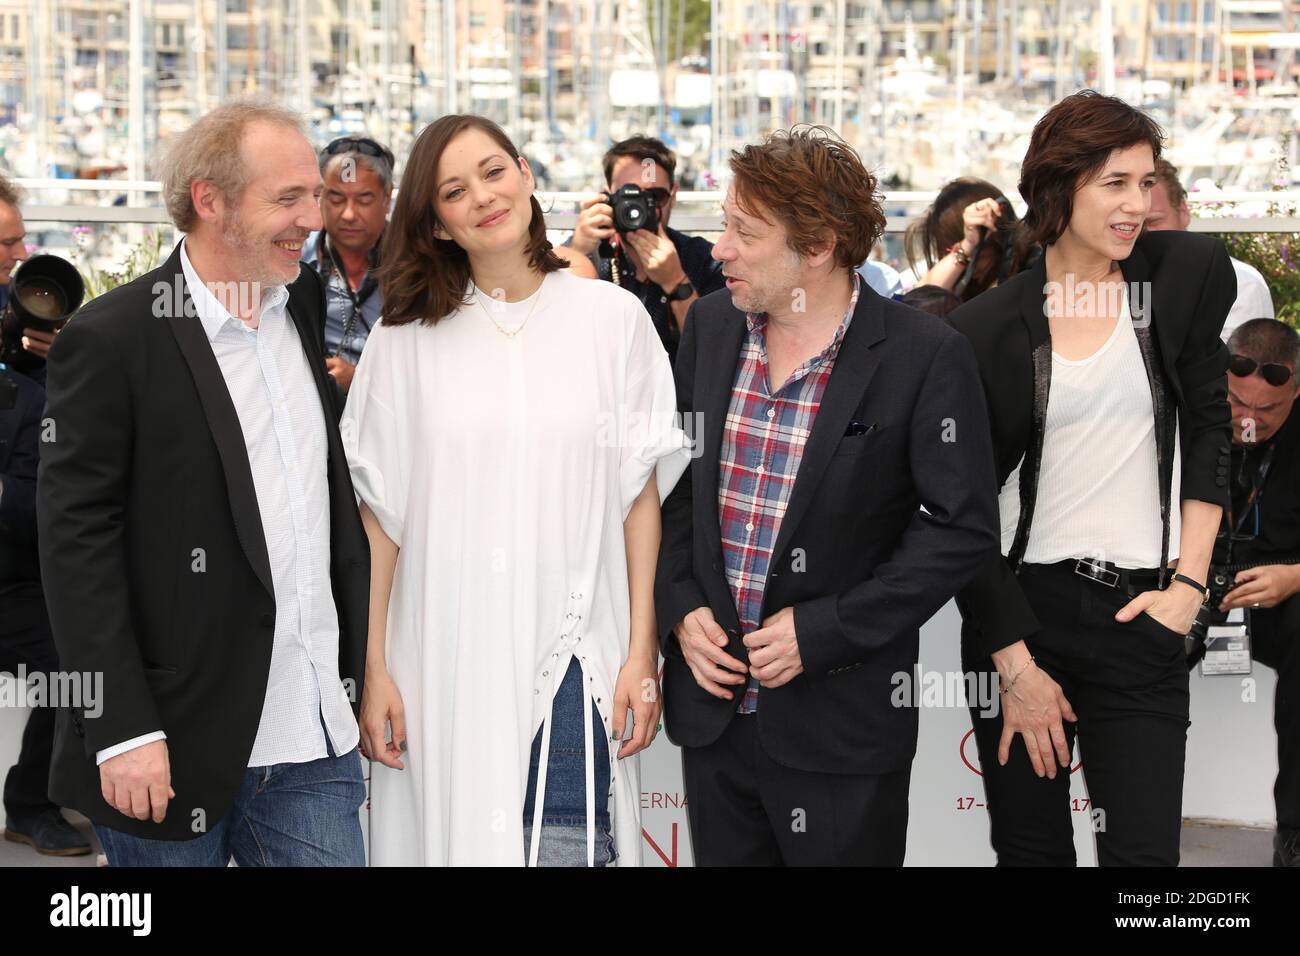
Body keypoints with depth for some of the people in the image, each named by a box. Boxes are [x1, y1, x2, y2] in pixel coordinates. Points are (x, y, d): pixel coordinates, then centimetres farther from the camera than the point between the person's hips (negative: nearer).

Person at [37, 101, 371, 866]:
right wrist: (122, 731, -16)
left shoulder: (305, 305, 9)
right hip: (178, 750, -5)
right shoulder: (111, 339, -10)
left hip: (316, 744, 5)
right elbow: (77, 539, -12)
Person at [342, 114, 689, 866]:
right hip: (442, 656, 1)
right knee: (450, 838, 5)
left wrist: (642, 654, -1)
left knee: (566, 845, -4)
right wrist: (375, 669, -1)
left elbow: (641, 496, 3)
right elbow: (380, 514, 4)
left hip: (568, 658, -1)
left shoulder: (615, 317, 3)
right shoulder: (406, 338, 4)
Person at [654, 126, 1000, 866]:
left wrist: (824, 630, -15)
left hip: (840, 724, -5)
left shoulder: (926, 356, -12)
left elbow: (964, 526, -12)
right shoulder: (712, 325, 4)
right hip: (712, 701, 5)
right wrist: (680, 607, -1)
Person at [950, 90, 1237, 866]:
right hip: (1018, 605, 0)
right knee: (1030, 848, 7)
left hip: (1140, 614, 0)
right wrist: (1015, 666, -4)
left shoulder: (1186, 273, 2)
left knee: (1143, 852, -6)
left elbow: (1207, 431, 8)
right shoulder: (989, 326, -3)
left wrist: (1191, 581, -2)